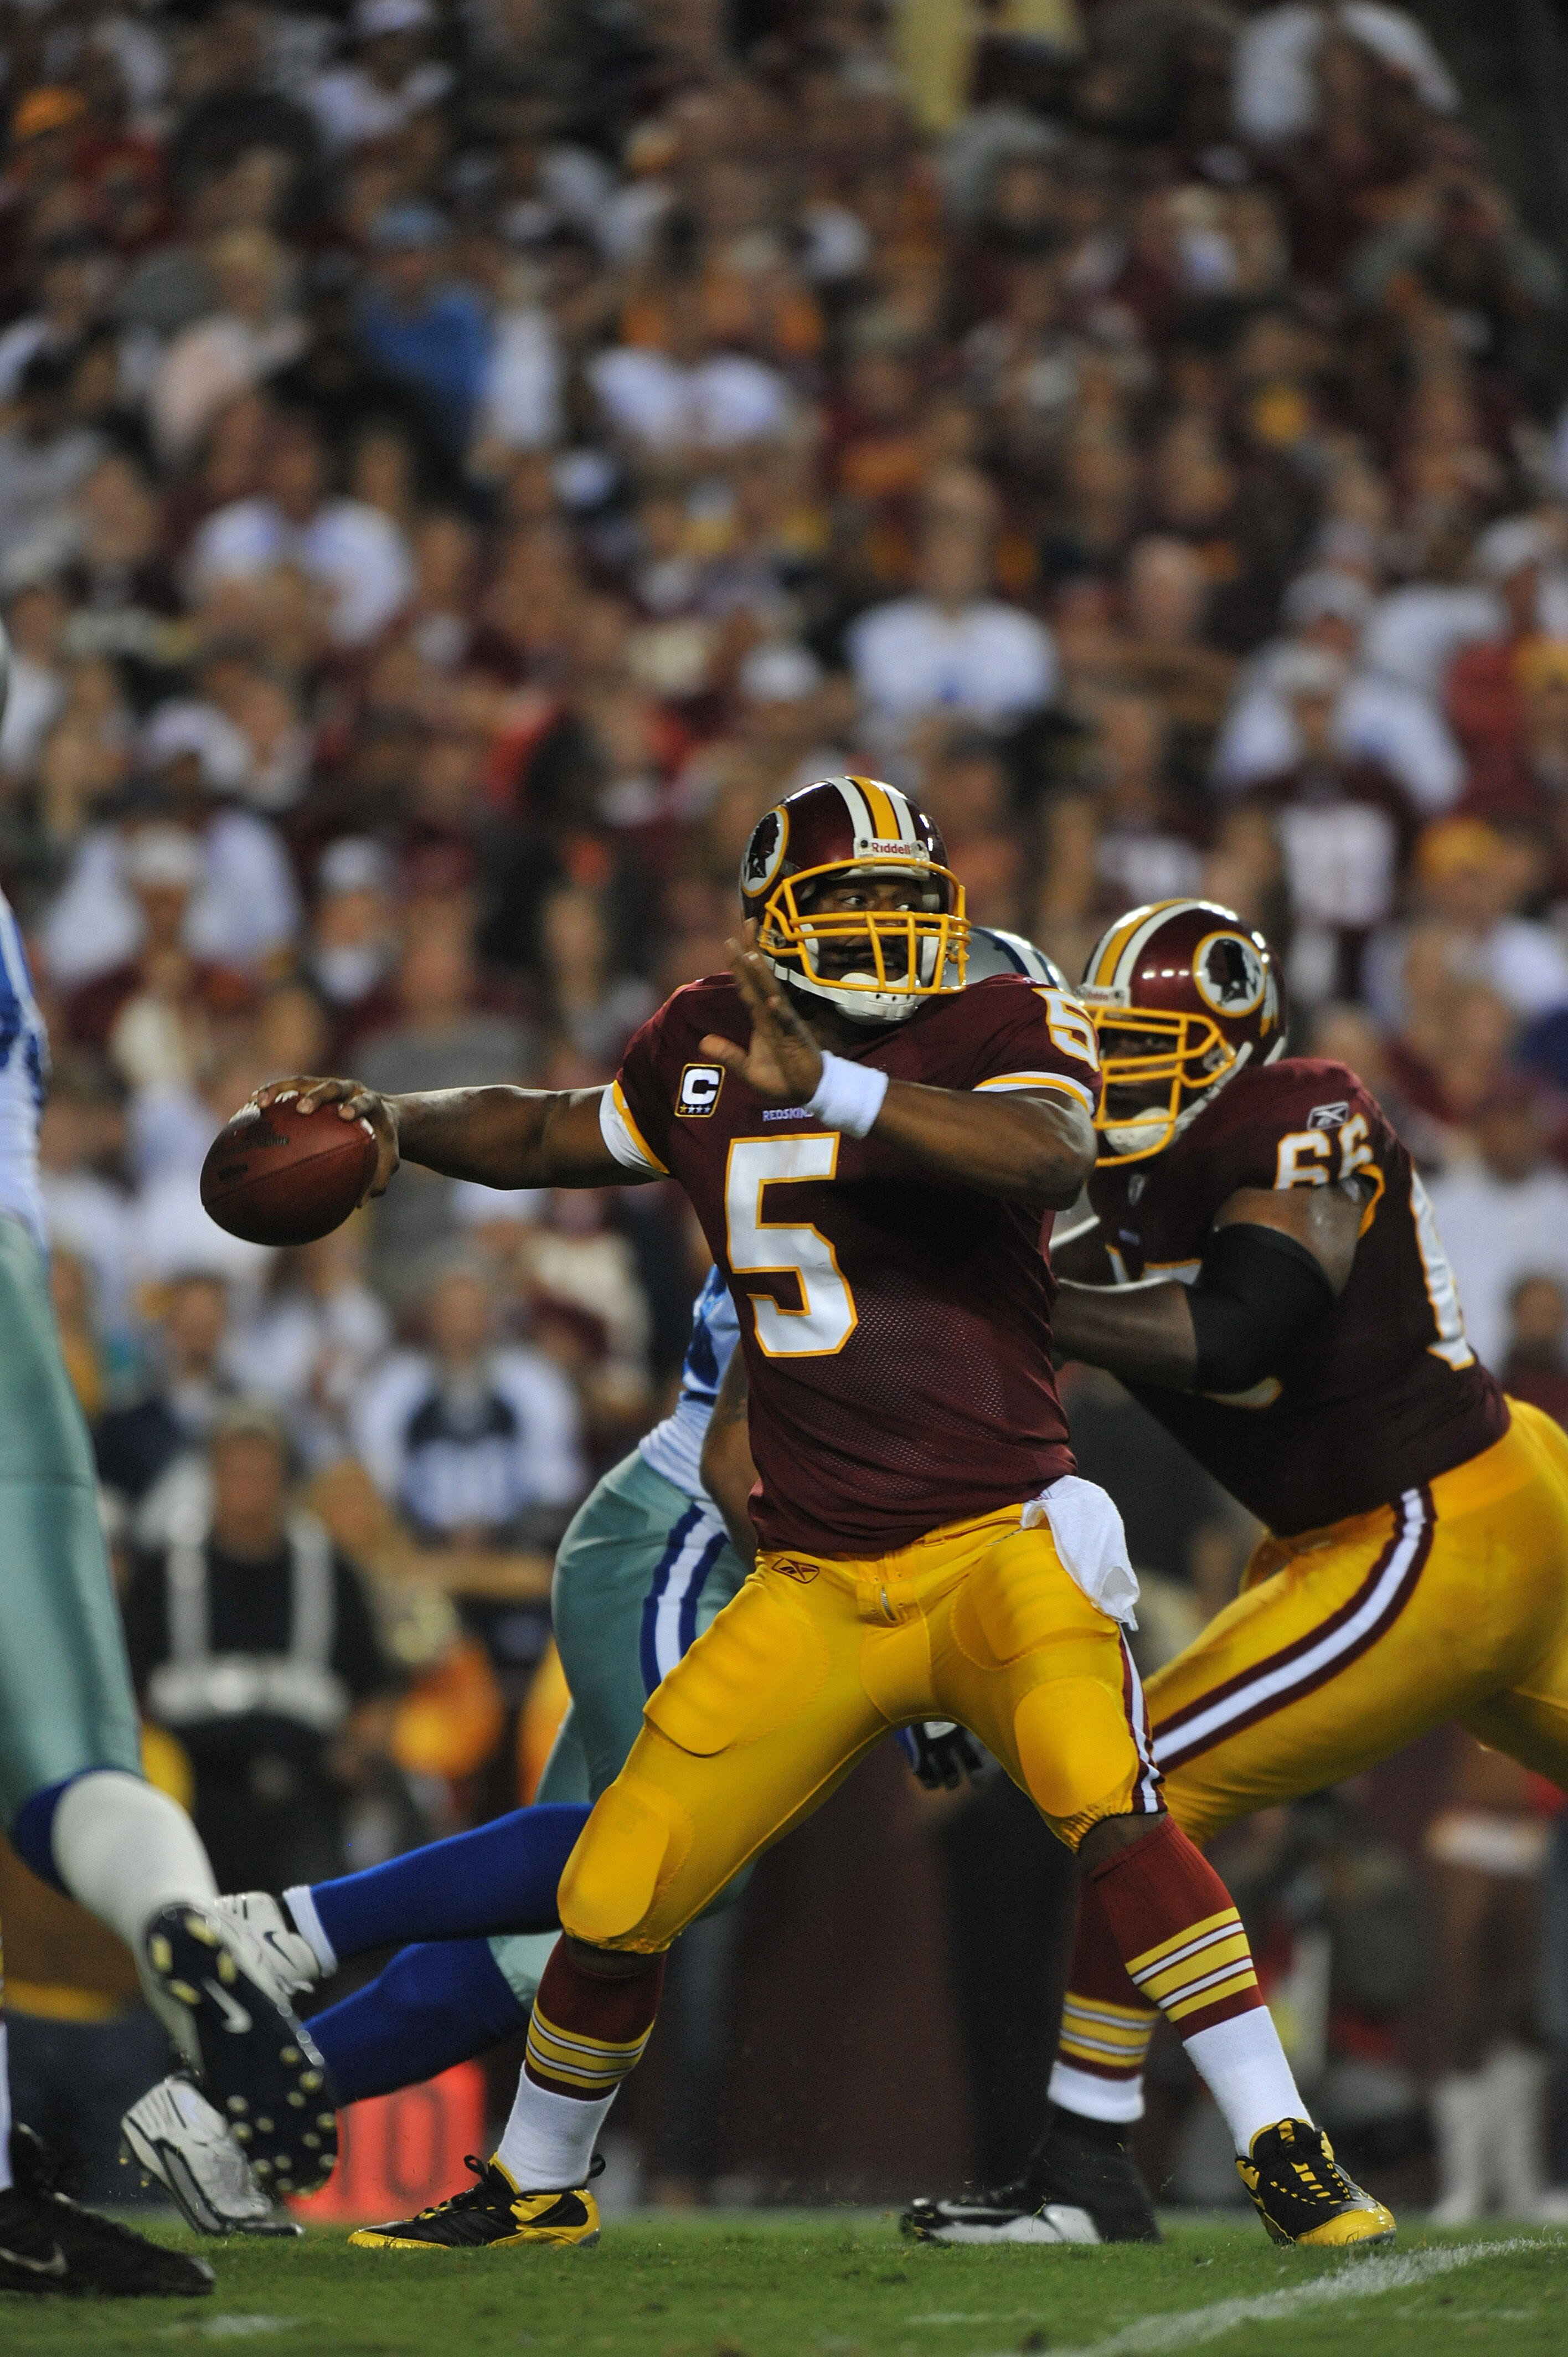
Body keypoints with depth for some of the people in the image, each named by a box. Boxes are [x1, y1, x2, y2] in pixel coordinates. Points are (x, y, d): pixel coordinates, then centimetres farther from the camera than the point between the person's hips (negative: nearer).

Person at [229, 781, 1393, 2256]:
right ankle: (535, 2187, 29)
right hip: (814, 1592, 4)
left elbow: (1050, 1152, -27)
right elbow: (560, 1136, 29)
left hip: (998, 1548, -4)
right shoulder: (705, 1050, 10)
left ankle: (1286, 2160, -23)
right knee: (614, 1897, 3)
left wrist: (826, 1089, -34)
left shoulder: (1004, 1029, -4)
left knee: (1107, 1812, -30)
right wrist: (396, 1125, 12)